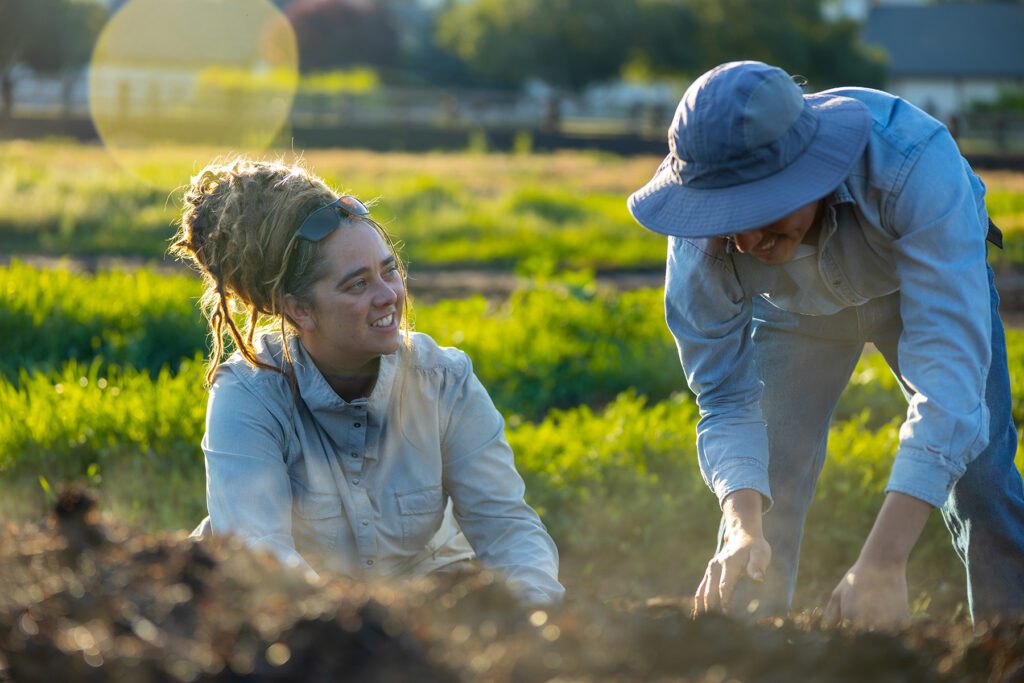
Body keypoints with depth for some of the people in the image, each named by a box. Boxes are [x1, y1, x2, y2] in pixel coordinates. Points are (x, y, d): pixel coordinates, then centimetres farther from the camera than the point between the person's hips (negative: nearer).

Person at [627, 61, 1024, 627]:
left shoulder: (914, 163, -45)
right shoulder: (702, 244, -34)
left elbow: (949, 365, -49)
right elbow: (727, 400, -25)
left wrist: (884, 559, -57)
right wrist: (743, 527, -46)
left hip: (925, 284, -2)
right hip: (796, 309, 2)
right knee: (759, 505, -9)